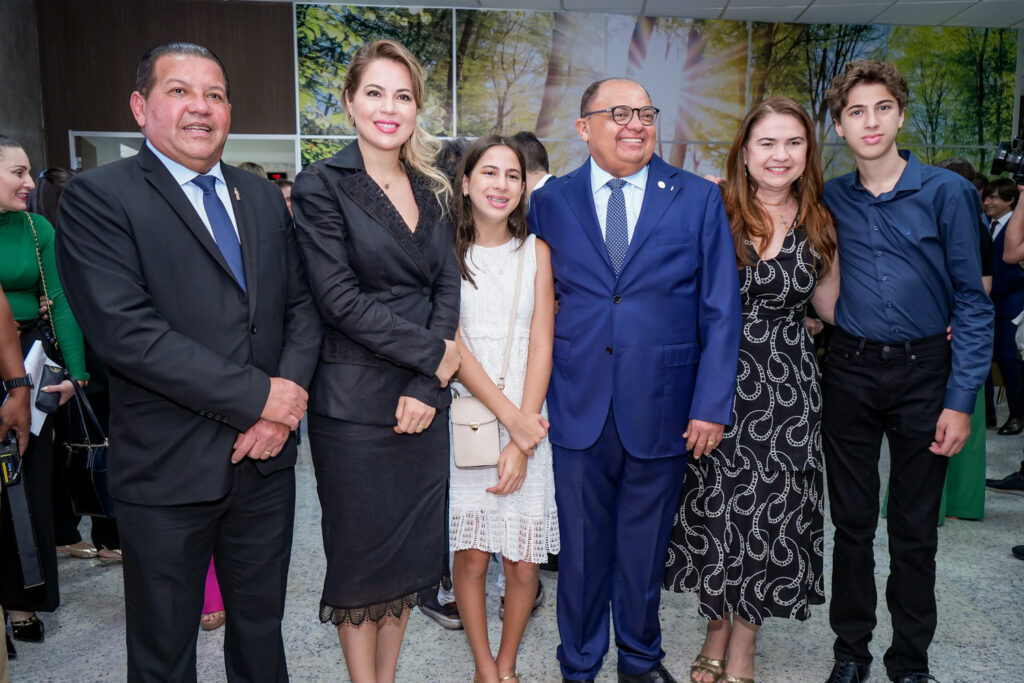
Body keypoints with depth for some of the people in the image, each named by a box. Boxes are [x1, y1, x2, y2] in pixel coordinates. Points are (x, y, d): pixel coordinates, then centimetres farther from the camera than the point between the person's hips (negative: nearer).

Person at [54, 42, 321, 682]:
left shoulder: (265, 197, 9)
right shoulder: (98, 196, -9)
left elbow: (302, 304, 8)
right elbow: (125, 330, -20)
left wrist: (290, 392, -10)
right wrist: (259, 394, -19)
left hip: (266, 458, 5)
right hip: (167, 469, -4)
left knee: (262, 628, 22)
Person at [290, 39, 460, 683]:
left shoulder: (431, 189, 11)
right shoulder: (322, 185, -5)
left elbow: (447, 286, 4)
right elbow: (339, 297, -13)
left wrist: (428, 386, -8)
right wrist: (434, 353, -12)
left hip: (426, 400, 5)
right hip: (356, 404, -5)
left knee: (412, 549, 14)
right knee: (361, 554, 9)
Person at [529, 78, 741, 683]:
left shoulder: (700, 199, 2)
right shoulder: (550, 202, 4)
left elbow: (720, 310, 0)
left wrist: (712, 404, -6)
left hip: (661, 407, 0)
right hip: (577, 406, 1)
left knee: (646, 546, 15)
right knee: (581, 548, 12)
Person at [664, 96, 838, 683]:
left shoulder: (819, 223, 5)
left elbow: (829, 306, 12)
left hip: (788, 386, 2)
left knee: (771, 510, 7)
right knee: (716, 506, 7)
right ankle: (718, 631, 31)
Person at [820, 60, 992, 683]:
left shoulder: (947, 192, -4)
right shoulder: (830, 199, 4)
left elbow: (972, 299, -4)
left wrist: (961, 399, -10)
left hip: (923, 372, -1)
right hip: (850, 370, 2)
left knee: (916, 527, 9)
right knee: (852, 520, 10)